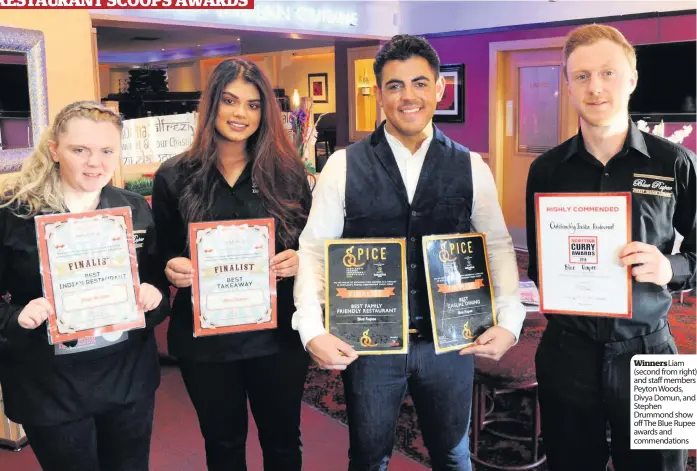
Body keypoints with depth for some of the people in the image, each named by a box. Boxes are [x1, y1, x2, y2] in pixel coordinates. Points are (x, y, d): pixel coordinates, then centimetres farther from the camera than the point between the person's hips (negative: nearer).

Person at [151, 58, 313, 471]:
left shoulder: (288, 171, -1)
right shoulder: (175, 176, -2)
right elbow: (163, 256, 4)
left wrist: (298, 261, -16)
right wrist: (172, 270, -17)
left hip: (277, 331, 0)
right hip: (204, 336, 0)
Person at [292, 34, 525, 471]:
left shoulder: (471, 167, -1)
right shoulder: (344, 165, -5)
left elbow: (498, 247, 4)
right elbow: (314, 250, -5)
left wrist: (509, 320, -7)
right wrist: (312, 329, -15)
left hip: (450, 343, 2)